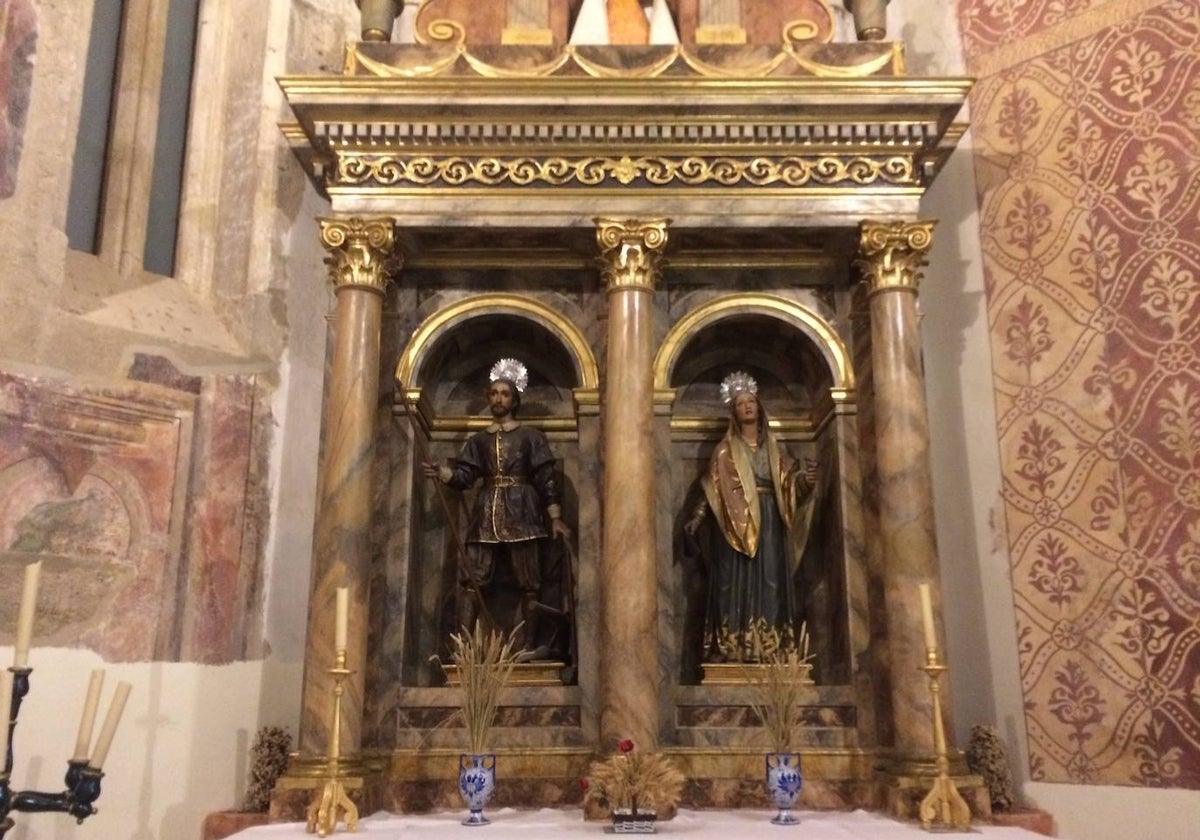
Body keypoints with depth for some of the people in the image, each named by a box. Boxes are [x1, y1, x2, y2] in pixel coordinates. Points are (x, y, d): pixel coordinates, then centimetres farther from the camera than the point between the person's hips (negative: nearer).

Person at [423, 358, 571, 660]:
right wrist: (441, 472, -16)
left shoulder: (531, 437, 7)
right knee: (470, 579, -5)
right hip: (486, 514, 3)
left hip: (521, 513, -3)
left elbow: (546, 479, 2)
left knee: (528, 582, -1)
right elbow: (464, 475, 4)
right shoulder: (478, 440, 15)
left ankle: (529, 646, 5)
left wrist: (556, 518, -4)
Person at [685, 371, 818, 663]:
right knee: (736, 583, -8)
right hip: (735, 523, -3)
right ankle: (731, 648, -7)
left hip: (769, 524, 3)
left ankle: (768, 647, -1)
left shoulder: (771, 446, 15)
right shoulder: (726, 449, 6)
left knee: (769, 583, -2)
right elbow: (712, 486, 0)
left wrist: (804, 478, -13)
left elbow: (787, 482, 8)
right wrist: (697, 516, -11)